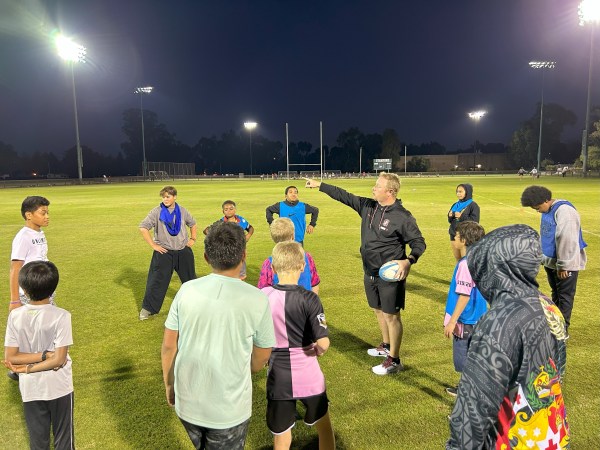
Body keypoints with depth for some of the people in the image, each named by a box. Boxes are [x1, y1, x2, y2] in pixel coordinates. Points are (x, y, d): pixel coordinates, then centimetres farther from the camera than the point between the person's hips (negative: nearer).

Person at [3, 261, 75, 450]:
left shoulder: (15, 316, -12)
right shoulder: (61, 316, -19)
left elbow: (10, 358, -11)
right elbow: (59, 360, -19)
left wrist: (43, 354, -9)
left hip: (30, 390, 2)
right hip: (59, 388, -2)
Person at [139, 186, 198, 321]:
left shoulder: (182, 211, 1)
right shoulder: (157, 212, -10)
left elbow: (193, 224, 19)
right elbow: (143, 228, -14)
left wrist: (193, 239, 9)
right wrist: (153, 245, -14)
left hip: (183, 252, 3)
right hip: (164, 253, -3)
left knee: (190, 278, 17)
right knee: (157, 281, -2)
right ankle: (148, 308, 11)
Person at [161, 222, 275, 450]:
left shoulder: (187, 290, -12)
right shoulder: (257, 300, -18)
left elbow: (168, 347, -4)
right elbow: (261, 358, -6)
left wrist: (169, 385, 13)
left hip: (187, 403, 3)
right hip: (229, 410, -2)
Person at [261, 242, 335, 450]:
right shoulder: (308, 298, -17)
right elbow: (323, 343, -22)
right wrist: (319, 351, -1)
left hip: (277, 378, 2)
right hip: (308, 377, -2)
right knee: (324, 425, 26)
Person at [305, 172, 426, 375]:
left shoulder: (402, 217, -18)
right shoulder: (367, 206, 1)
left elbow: (419, 243, -13)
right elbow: (344, 196, 9)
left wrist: (408, 261, -31)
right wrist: (319, 185, 11)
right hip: (370, 272, 7)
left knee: (391, 315, 1)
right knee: (378, 310, 22)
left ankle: (394, 360, 15)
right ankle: (386, 346, 43)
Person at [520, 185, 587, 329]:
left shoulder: (564, 210, -22)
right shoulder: (548, 211, 7)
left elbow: (567, 241, -24)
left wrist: (563, 265, -22)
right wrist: (544, 258, 14)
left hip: (566, 264, -9)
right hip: (551, 262, 9)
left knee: (565, 296, 4)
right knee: (556, 294, 19)